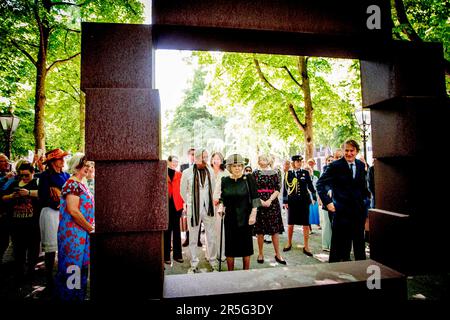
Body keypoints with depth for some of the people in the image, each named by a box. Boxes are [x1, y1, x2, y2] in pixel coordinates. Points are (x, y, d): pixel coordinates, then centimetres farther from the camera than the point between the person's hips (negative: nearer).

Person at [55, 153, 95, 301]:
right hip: (74, 233, -9)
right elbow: (73, 211, -22)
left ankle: (79, 294, 30)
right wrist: (90, 228, -14)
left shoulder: (81, 184, 13)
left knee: (81, 265, 17)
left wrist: (90, 226, 10)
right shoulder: (72, 184, -15)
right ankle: (69, 296, 17)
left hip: (83, 233, 9)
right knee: (73, 266, 3)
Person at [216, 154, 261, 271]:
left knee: (246, 245, 8)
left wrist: (253, 213, -10)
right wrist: (221, 206, -7)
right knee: (230, 246, 7)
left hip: (246, 218, -2)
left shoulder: (248, 178, -4)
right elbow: (222, 198, 11)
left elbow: (255, 198, -4)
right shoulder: (225, 180, 2)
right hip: (230, 218, 2)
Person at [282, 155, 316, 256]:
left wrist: (314, 197, -1)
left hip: (304, 201, 0)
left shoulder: (305, 173, 4)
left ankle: (306, 246, 12)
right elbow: (285, 188, 3)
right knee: (290, 224, 9)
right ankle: (289, 243, 27)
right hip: (292, 201, 0)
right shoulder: (288, 173, 1)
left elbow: (310, 186, 6)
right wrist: (285, 201, 0)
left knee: (306, 224, 2)